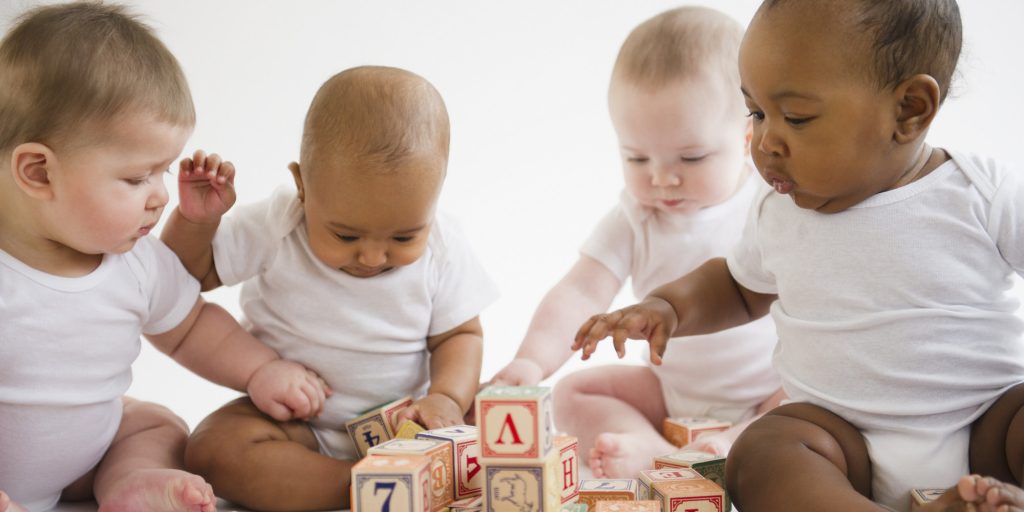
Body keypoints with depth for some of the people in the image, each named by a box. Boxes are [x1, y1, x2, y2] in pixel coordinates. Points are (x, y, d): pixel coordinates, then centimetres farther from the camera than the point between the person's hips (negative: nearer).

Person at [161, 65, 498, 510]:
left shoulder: (441, 248, -12)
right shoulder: (274, 228, -14)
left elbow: (459, 333, -1)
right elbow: (190, 274, -2)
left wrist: (447, 397, -21)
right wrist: (194, 220, -23)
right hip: (294, 422, 0)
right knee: (213, 448, -30)